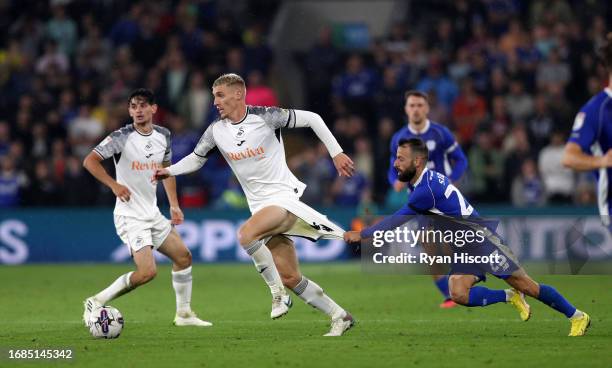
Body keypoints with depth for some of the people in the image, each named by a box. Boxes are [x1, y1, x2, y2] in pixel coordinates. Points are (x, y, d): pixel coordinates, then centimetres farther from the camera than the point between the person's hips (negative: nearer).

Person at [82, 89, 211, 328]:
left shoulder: (163, 136, 5)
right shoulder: (121, 138, -15)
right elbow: (90, 161, -20)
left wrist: (174, 205, 16)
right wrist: (114, 185, -29)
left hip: (153, 214, 7)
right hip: (130, 216, -7)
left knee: (183, 256, 12)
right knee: (147, 272, -19)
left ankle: (184, 314, 26)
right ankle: (96, 303, -6)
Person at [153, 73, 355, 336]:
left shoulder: (265, 117, -11)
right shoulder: (216, 131, 4)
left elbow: (312, 119, -5)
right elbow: (196, 158, 18)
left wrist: (336, 153, -7)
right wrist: (169, 170, -1)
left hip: (284, 196, -6)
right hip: (260, 204, 6)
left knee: (245, 234, -32)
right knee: (290, 278, 2)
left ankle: (278, 293, -16)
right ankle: (339, 316, 15)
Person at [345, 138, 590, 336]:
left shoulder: (428, 189, -23)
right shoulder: (420, 183, 7)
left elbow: (398, 220, -20)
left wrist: (361, 235, -13)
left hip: (481, 239, -9)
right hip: (464, 249, 9)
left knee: (524, 285, -6)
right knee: (458, 294, -14)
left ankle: (577, 316, 6)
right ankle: (510, 298, 5)